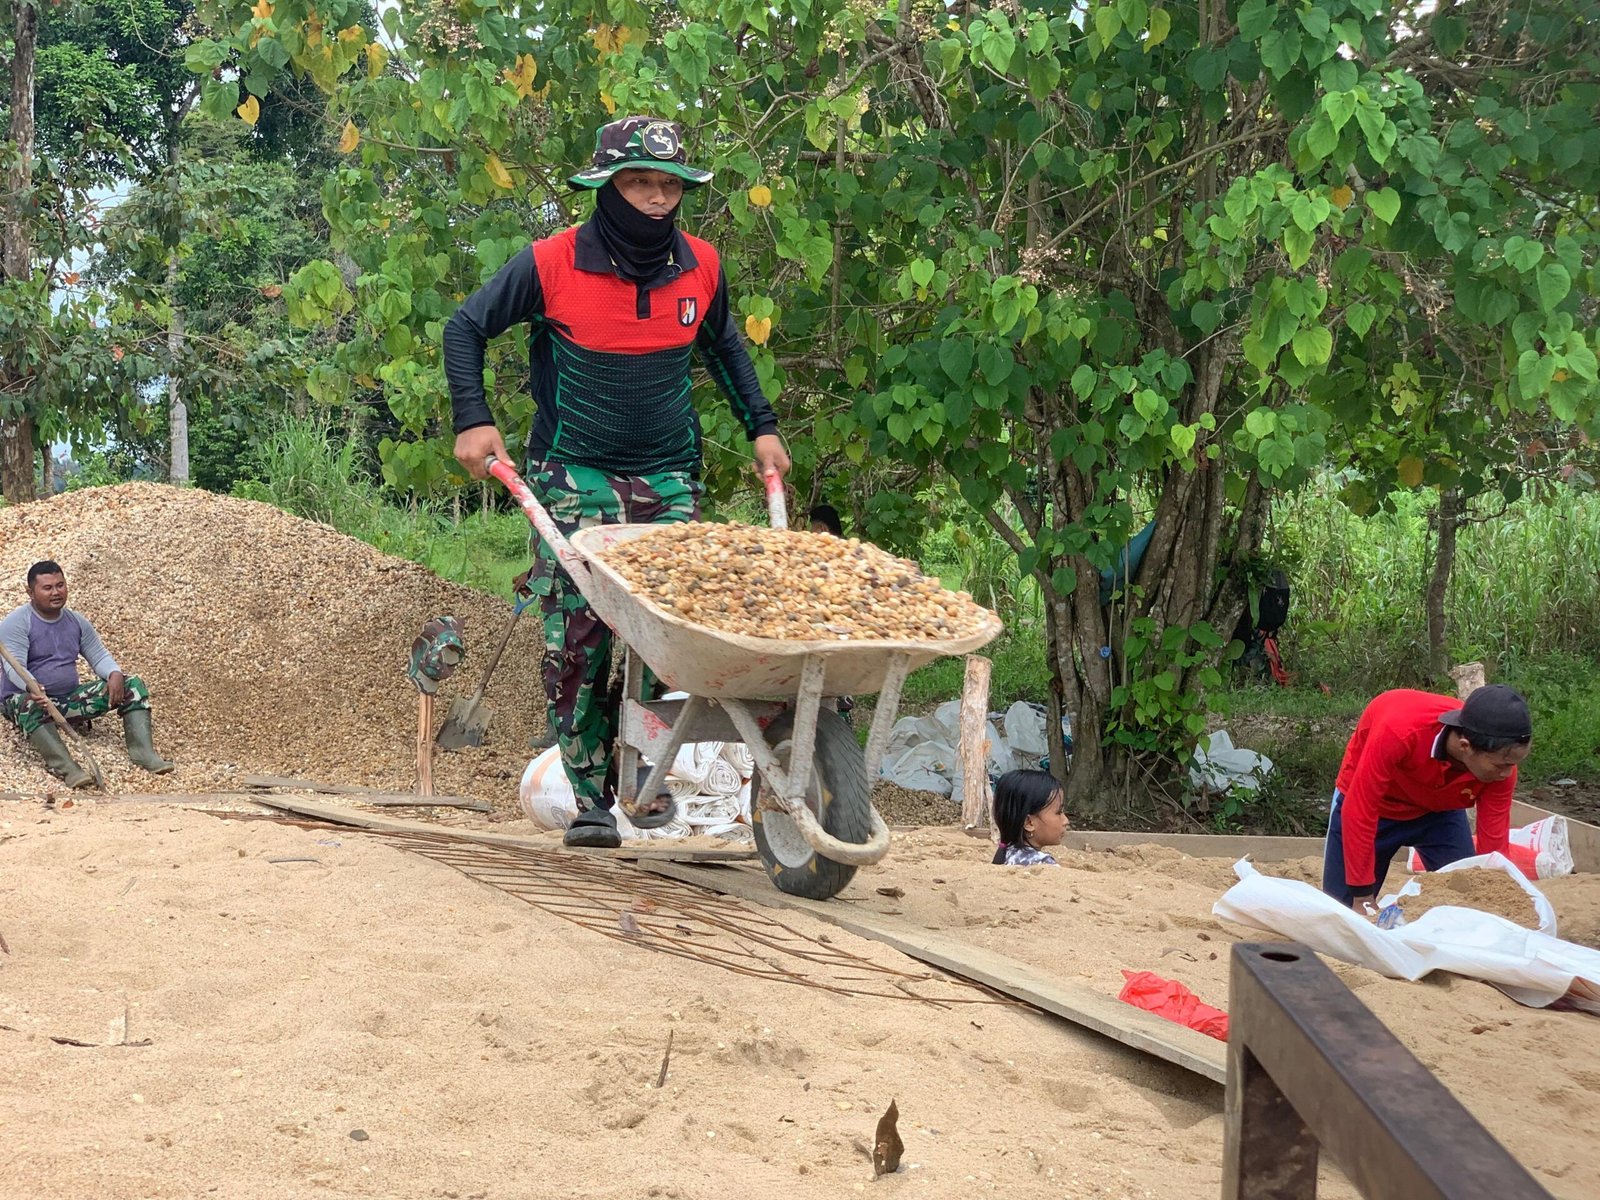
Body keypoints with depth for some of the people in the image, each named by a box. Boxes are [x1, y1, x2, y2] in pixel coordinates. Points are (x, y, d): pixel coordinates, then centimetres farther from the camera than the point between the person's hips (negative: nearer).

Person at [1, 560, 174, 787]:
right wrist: (31, 687, -47)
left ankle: (143, 752, -25)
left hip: (69, 699, 6)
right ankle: (65, 767, -56)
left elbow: (99, 656, 9)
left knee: (133, 685, -8)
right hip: (24, 698, -6)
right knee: (32, 707, -44)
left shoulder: (77, 621, 8)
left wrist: (115, 674, -16)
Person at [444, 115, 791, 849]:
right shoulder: (552, 265, -9)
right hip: (576, 479, -3)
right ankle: (590, 801, 0)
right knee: (576, 645, -8)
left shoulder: (700, 267, 2)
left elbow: (722, 344, 22)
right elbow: (467, 328, 2)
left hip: (670, 479, 3)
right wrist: (474, 419, -9)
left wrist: (761, 428, 17)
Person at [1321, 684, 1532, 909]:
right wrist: (1362, 897, -29)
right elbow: (1358, 813, -35)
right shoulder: (1399, 730, -42)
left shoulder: (1501, 764, -30)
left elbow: (1494, 847, -21)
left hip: (1438, 811, 3)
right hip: (1370, 803, -3)